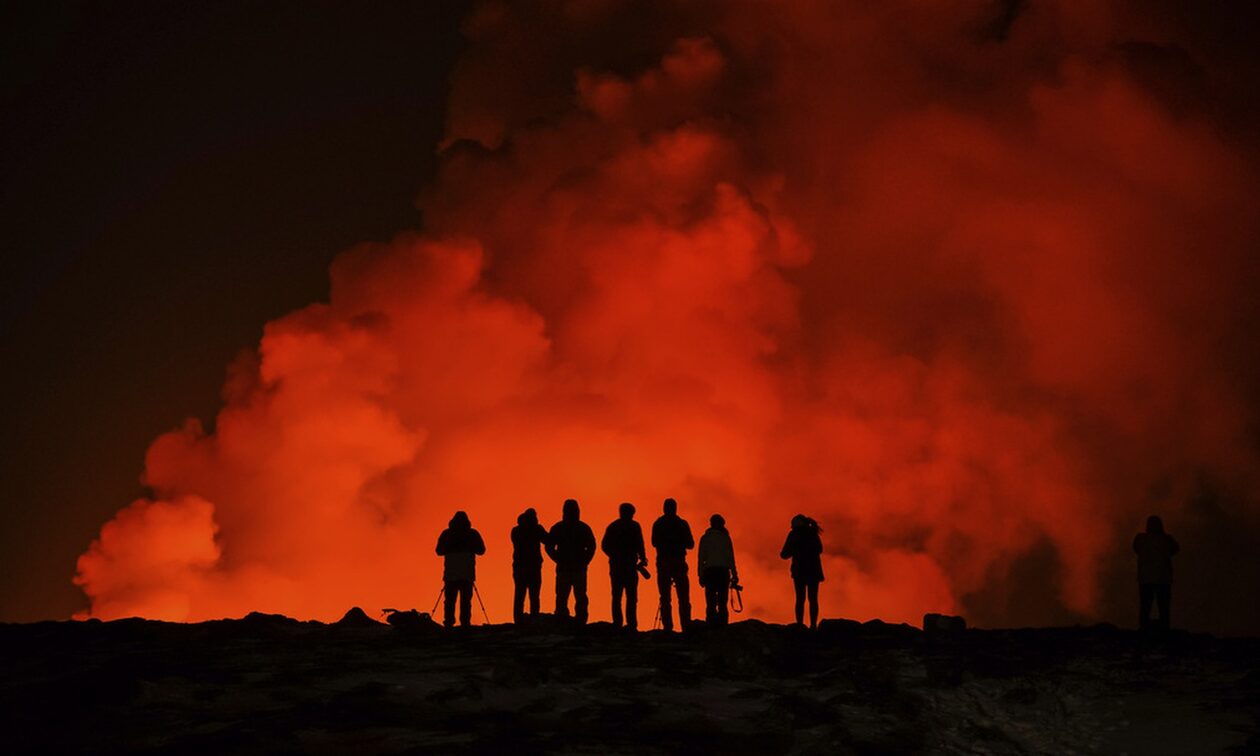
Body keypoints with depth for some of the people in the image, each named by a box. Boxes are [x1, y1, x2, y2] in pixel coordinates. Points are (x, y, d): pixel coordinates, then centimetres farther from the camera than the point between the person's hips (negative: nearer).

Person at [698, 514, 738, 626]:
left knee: (711, 602, -1)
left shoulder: (705, 538, 8)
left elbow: (701, 557, 5)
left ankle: (711, 626, -12)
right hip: (723, 571, -1)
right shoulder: (725, 537, 4)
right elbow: (731, 557, 1)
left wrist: (701, 575, 6)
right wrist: (734, 574, 3)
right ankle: (722, 625, -8)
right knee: (722, 602, 1)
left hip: (709, 571, 1)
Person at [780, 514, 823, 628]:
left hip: (800, 570, -3)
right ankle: (813, 625, -7)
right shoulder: (813, 533, 9)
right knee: (813, 599, 3)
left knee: (800, 599, -1)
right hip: (814, 570, 3)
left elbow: (785, 554, -4)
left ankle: (800, 625, -10)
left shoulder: (794, 534, -3)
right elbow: (819, 549, 20)